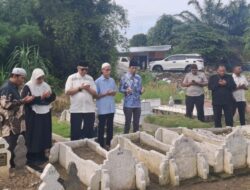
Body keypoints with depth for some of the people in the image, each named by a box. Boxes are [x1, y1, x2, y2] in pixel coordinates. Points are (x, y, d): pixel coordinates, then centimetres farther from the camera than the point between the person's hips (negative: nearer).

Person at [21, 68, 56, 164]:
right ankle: (32, 157, 8)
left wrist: (50, 95, -16)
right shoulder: (28, 87, -10)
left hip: (45, 115, 6)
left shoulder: (45, 85, 8)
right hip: (33, 116, -6)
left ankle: (41, 155, 22)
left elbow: (53, 97, 7)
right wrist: (40, 97, -26)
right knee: (33, 136, -1)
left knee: (44, 135, 10)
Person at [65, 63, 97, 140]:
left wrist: (88, 89, -12)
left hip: (89, 109, 3)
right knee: (75, 131, 4)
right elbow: (67, 92, -9)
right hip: (76, 109, -2)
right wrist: (80, 88, -13)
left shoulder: (90, 78, 9)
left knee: (89, 132, 7)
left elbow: (95, 93, 7)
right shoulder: (72, 78, 1)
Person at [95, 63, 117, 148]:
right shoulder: (98, 81, -9)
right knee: (101, 127, 5)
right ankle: (101, 145, 14)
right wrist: (105, 94, -19)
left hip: (111, 108, 5)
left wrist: (112, 93, -8)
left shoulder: (112, 80, 7)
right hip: (102, 109, -5)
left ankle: (108, 143, 24)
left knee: (110, 127, 13)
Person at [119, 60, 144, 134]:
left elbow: (140, 90, 12)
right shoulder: (124, 77, -4)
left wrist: (142, 91, -11)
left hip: (137, 104, 4)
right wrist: (126, 91, -22)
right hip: (128, 104, -4)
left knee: (136, 122, 9)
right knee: (128, 122, 1)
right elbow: (120, 89, -2)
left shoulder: (138, 78, 8)